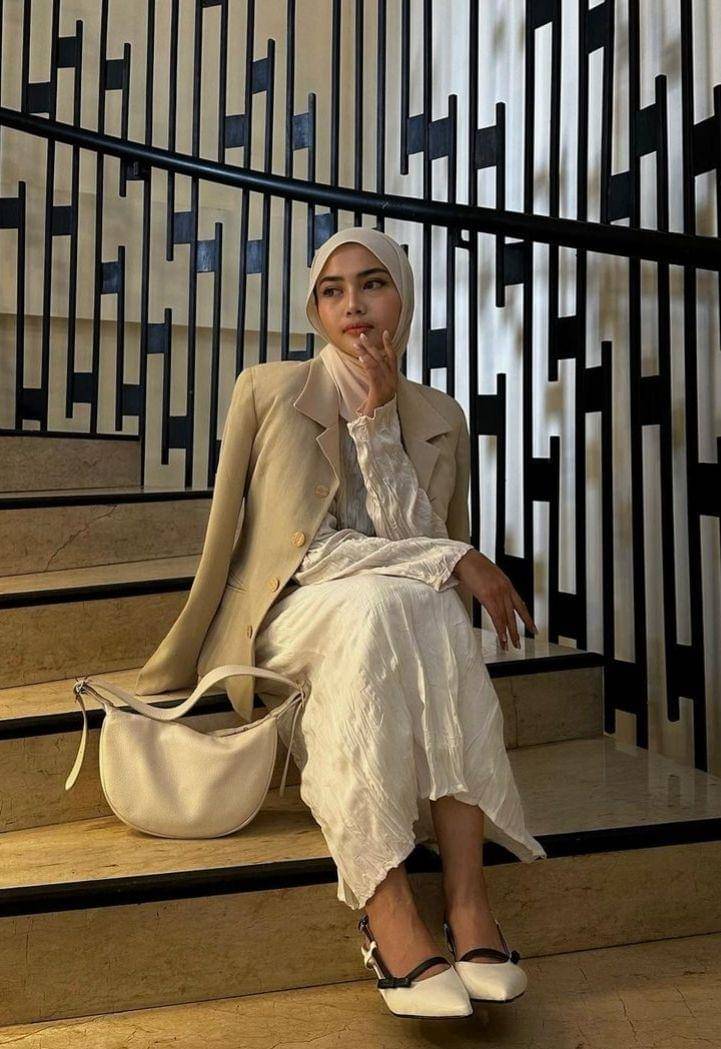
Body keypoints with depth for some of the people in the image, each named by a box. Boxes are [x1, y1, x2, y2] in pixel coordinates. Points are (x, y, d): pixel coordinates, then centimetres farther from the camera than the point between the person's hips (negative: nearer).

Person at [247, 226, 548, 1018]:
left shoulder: (434, 416, 7)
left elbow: (408, 535, -9)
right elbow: (309, 550, -13)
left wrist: (378, 418, -16)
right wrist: (453, 559, -18)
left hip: (401, 620, 3)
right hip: (296, 624, -2)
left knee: (435, 610, -33)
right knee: (378, 602, -36)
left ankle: (466, 895, -34)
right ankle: (388, 911, -37)